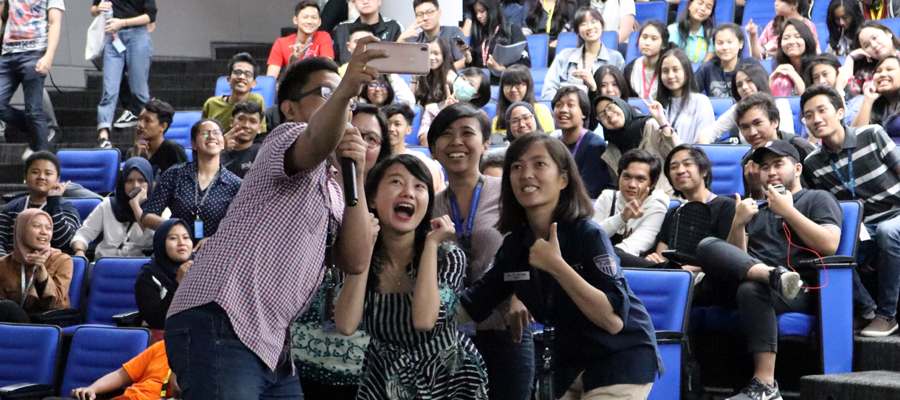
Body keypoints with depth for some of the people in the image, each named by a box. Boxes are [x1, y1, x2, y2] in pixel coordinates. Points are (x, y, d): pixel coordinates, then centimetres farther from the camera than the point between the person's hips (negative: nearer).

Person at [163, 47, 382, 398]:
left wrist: (355, 176, 5)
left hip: (268, 345, 9)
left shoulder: (331, 194, 28)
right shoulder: (288, 136, 4)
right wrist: (345, 90, -43)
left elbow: (355, 262, 13)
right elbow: (316, 140, -22)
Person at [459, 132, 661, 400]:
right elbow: (469, 307, 0)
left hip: (620, 358, -6)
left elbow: (614, 320, -27)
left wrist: (557, 266, -32)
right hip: (569, 365, 6)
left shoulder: (588, 236, -20)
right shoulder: (514, 245, -2)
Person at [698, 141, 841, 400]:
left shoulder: (818, 199, 18)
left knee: (752, 289, -39)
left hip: (800, 292, -5)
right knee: (708, 245, -21)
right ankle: (773, 274, -39)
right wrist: (738, 223, 2)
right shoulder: (756, 211, 33)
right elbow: (735, 256, 19)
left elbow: (829, 245, -2)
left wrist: (788, 211, 0)